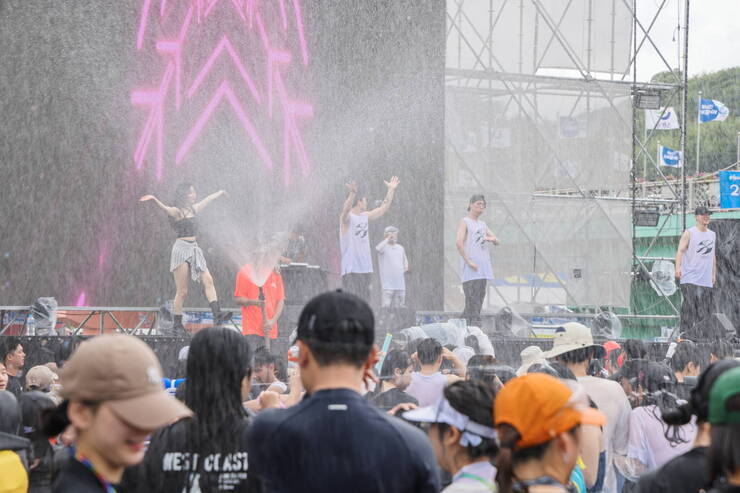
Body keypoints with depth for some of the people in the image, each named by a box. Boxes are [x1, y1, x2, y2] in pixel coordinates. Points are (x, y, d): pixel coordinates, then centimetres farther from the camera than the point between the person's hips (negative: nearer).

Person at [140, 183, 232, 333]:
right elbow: (166, 209, -27)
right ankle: (177, 324, -2)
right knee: (182, 291, -7)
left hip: (195, 250, 7)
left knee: (208, 281, -11)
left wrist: (219, 193, 52)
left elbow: (208, 199, 33)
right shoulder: (177, 211, -6)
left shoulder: (193, 209, 17)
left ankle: (217, 314, -19)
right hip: (182, 249, -7)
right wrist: (154, 199, -47)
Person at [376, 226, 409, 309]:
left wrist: (406, 267, 6)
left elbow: (405, 260, 27)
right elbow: (378, 248, -27)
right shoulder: (384, 246, -3)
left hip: (400, 282, 6)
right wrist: (387, 239, -19)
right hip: (388, 283, -6)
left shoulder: (400, 248, 16)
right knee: (386, 305, -14)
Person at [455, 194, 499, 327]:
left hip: (483, 269, 8)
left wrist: (491, 239, -6)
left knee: (479, 300, 7)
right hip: (471, 270, -8)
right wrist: (468, 261, -18)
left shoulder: (482, 225, 22)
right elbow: (458, 242, -16)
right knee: (473, 301, -13)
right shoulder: (464, 222, -2)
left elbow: (497, 241, 19)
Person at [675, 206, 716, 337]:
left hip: (706, 280, 5)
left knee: (705, 311, 3)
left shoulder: (712, 234, 17)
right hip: (690, 278, -5)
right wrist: (678, 267, -25)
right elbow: (680, 250, -11)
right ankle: (686, 332, -13)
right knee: (689, 306, -13)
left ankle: (703, 335, 7)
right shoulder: (689, 233, -1)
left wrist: (714, 274, 19)